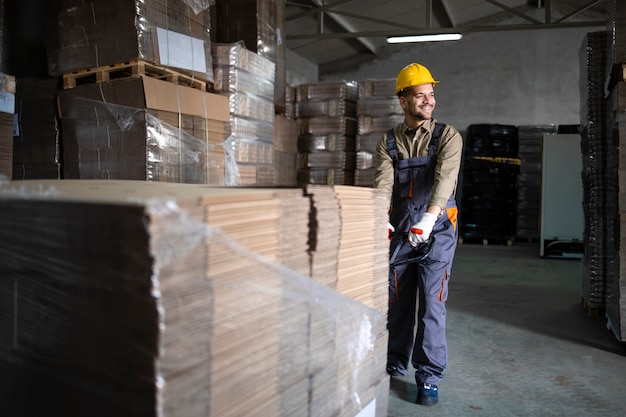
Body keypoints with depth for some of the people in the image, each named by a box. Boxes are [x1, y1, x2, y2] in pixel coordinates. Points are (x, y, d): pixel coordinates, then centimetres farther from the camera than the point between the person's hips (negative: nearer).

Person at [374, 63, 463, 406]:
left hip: (436, 230, -3)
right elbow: (383, 182, -10)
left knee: (431, 304, -3)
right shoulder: (388, 142, 5)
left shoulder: (447, 136, -2)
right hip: (399, 229, 3)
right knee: (397, 301, 12)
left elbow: (445, 178, -19)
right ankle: (395, 364, 31)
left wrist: (429, 217, -36)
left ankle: (429, 378, 11)